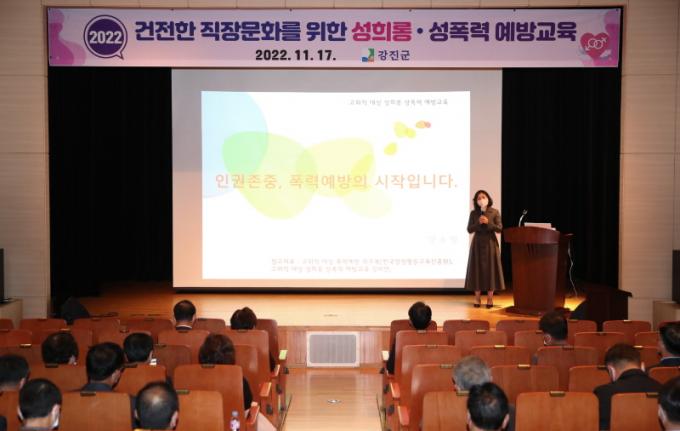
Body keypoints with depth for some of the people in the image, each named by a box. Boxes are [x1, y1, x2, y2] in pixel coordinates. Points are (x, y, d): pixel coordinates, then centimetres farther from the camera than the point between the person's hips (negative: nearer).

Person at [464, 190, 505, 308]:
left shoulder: (495, 212, 0)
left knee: (490, 269, 0)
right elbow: (469, 229, 0)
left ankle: (490, 298, 6)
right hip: (477, 244, 1)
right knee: (477, 269, 1)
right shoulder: (473, 213, 3)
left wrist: (488, 223, -16)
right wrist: (478, 223, -15)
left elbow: (500, 228, -4)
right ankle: (477, 297, 7)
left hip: (490, 244, -1)